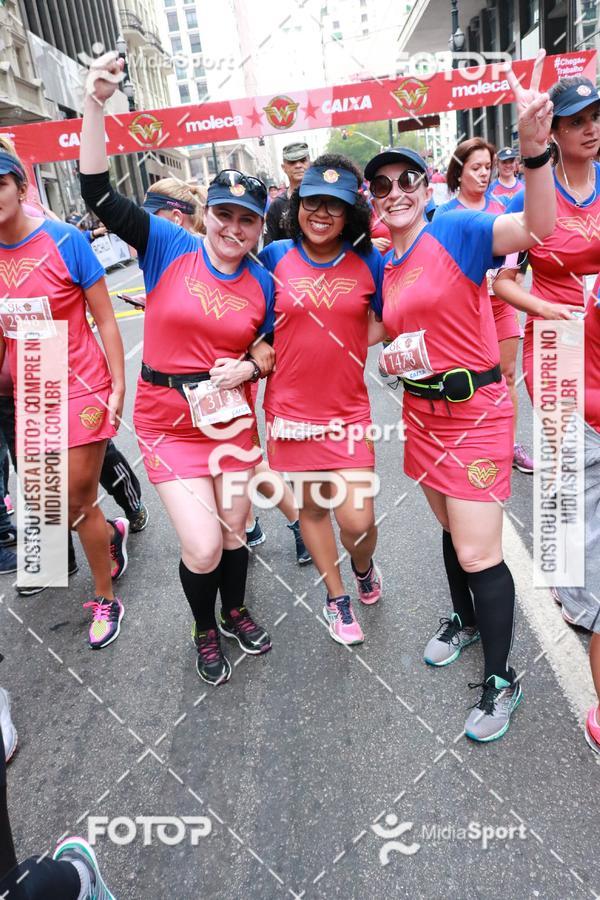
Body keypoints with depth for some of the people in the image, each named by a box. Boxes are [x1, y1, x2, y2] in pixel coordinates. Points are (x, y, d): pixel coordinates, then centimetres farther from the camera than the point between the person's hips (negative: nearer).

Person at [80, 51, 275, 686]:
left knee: (233, 531, 15)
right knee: (201, 546, -5)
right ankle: (205, 630, 28)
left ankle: (235, 612, 45)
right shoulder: (169, 247, -7)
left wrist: (249, 367, -9)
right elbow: (99, 194, -14)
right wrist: (95, 103, -22)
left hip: (232, 417, 3)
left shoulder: (262, 283, 0)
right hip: (168, 423, -3)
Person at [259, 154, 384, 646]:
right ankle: (336, 597, 37)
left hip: (349, 412, 0)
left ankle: (365, 569, 34)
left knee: (357, 520, -4)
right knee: (312, 507, 13)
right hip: (290, 411, 1)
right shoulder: (275, 256, 0)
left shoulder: (368, 261, 0)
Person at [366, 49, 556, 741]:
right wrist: (395, 355, -6)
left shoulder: (454, 230, -9)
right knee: (451, 530, 20)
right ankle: (465, 620, 45)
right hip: (421, 409, 6)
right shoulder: (382, 264, 9)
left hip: (475, 410, -6)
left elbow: (536, 228, -25)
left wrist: (534, 148, -40)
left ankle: (501, 680, 17)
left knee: (478, 552, -4)